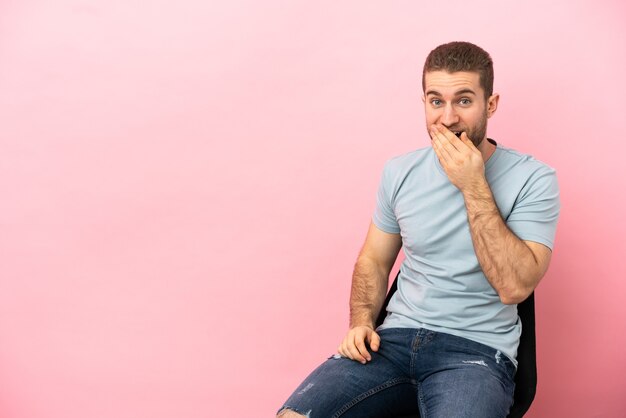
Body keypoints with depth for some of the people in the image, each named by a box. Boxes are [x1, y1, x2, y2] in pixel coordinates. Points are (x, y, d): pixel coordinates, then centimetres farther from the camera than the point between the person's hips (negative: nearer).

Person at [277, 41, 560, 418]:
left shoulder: (533, 180, -6)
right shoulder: (400, 172, 6)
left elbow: (515, 286, -17)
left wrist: (473, 186, -18)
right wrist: (362, 322, -2)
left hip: (477, 349, -3)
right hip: (397, 338, 3)